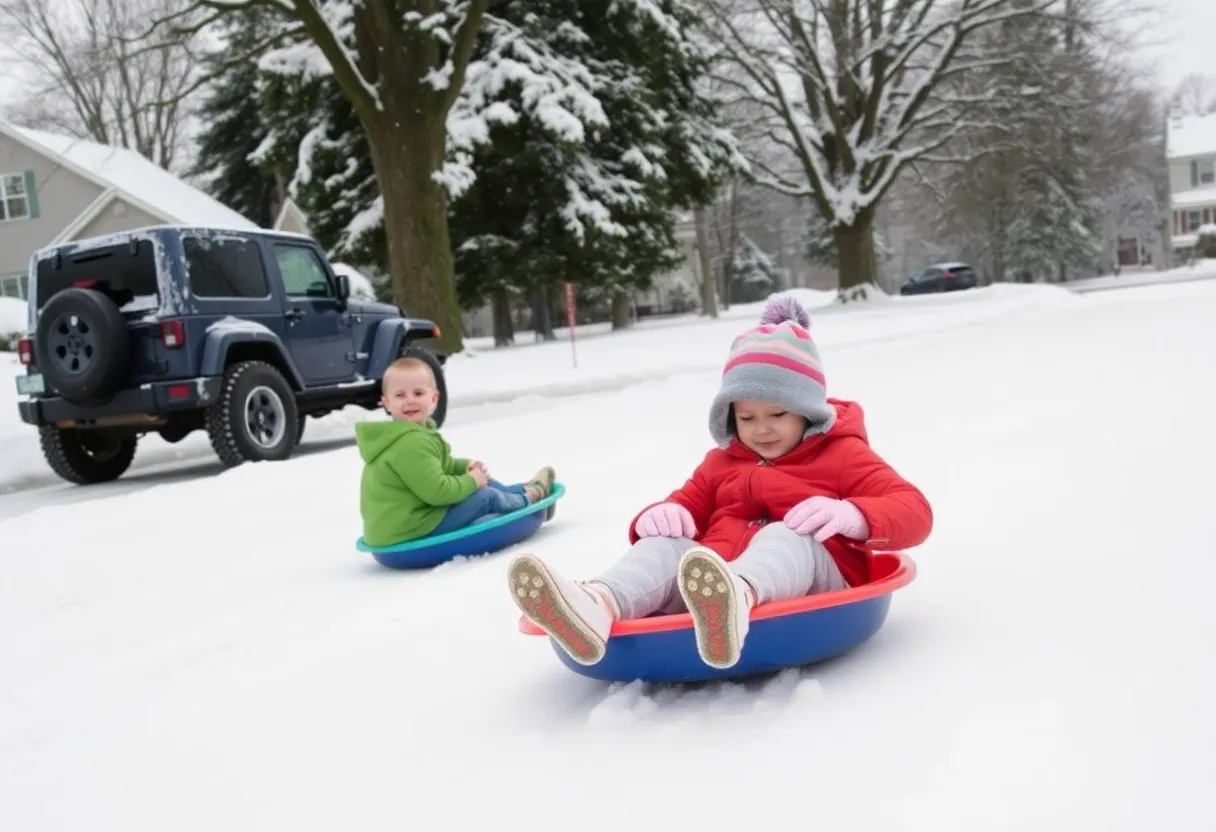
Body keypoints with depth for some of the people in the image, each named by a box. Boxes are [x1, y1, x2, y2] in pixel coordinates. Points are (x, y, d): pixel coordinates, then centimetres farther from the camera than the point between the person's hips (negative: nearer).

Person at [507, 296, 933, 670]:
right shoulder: (722, 462, 25)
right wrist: (660, 515, -1)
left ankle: (735, 600, -72)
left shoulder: (843, 454, 12)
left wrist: (852, 517, -21)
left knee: (787, 536, -34)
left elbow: (914, 511, 2)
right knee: (667, 545, -21)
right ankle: (600, 605, -57)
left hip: (812, 577, -4)